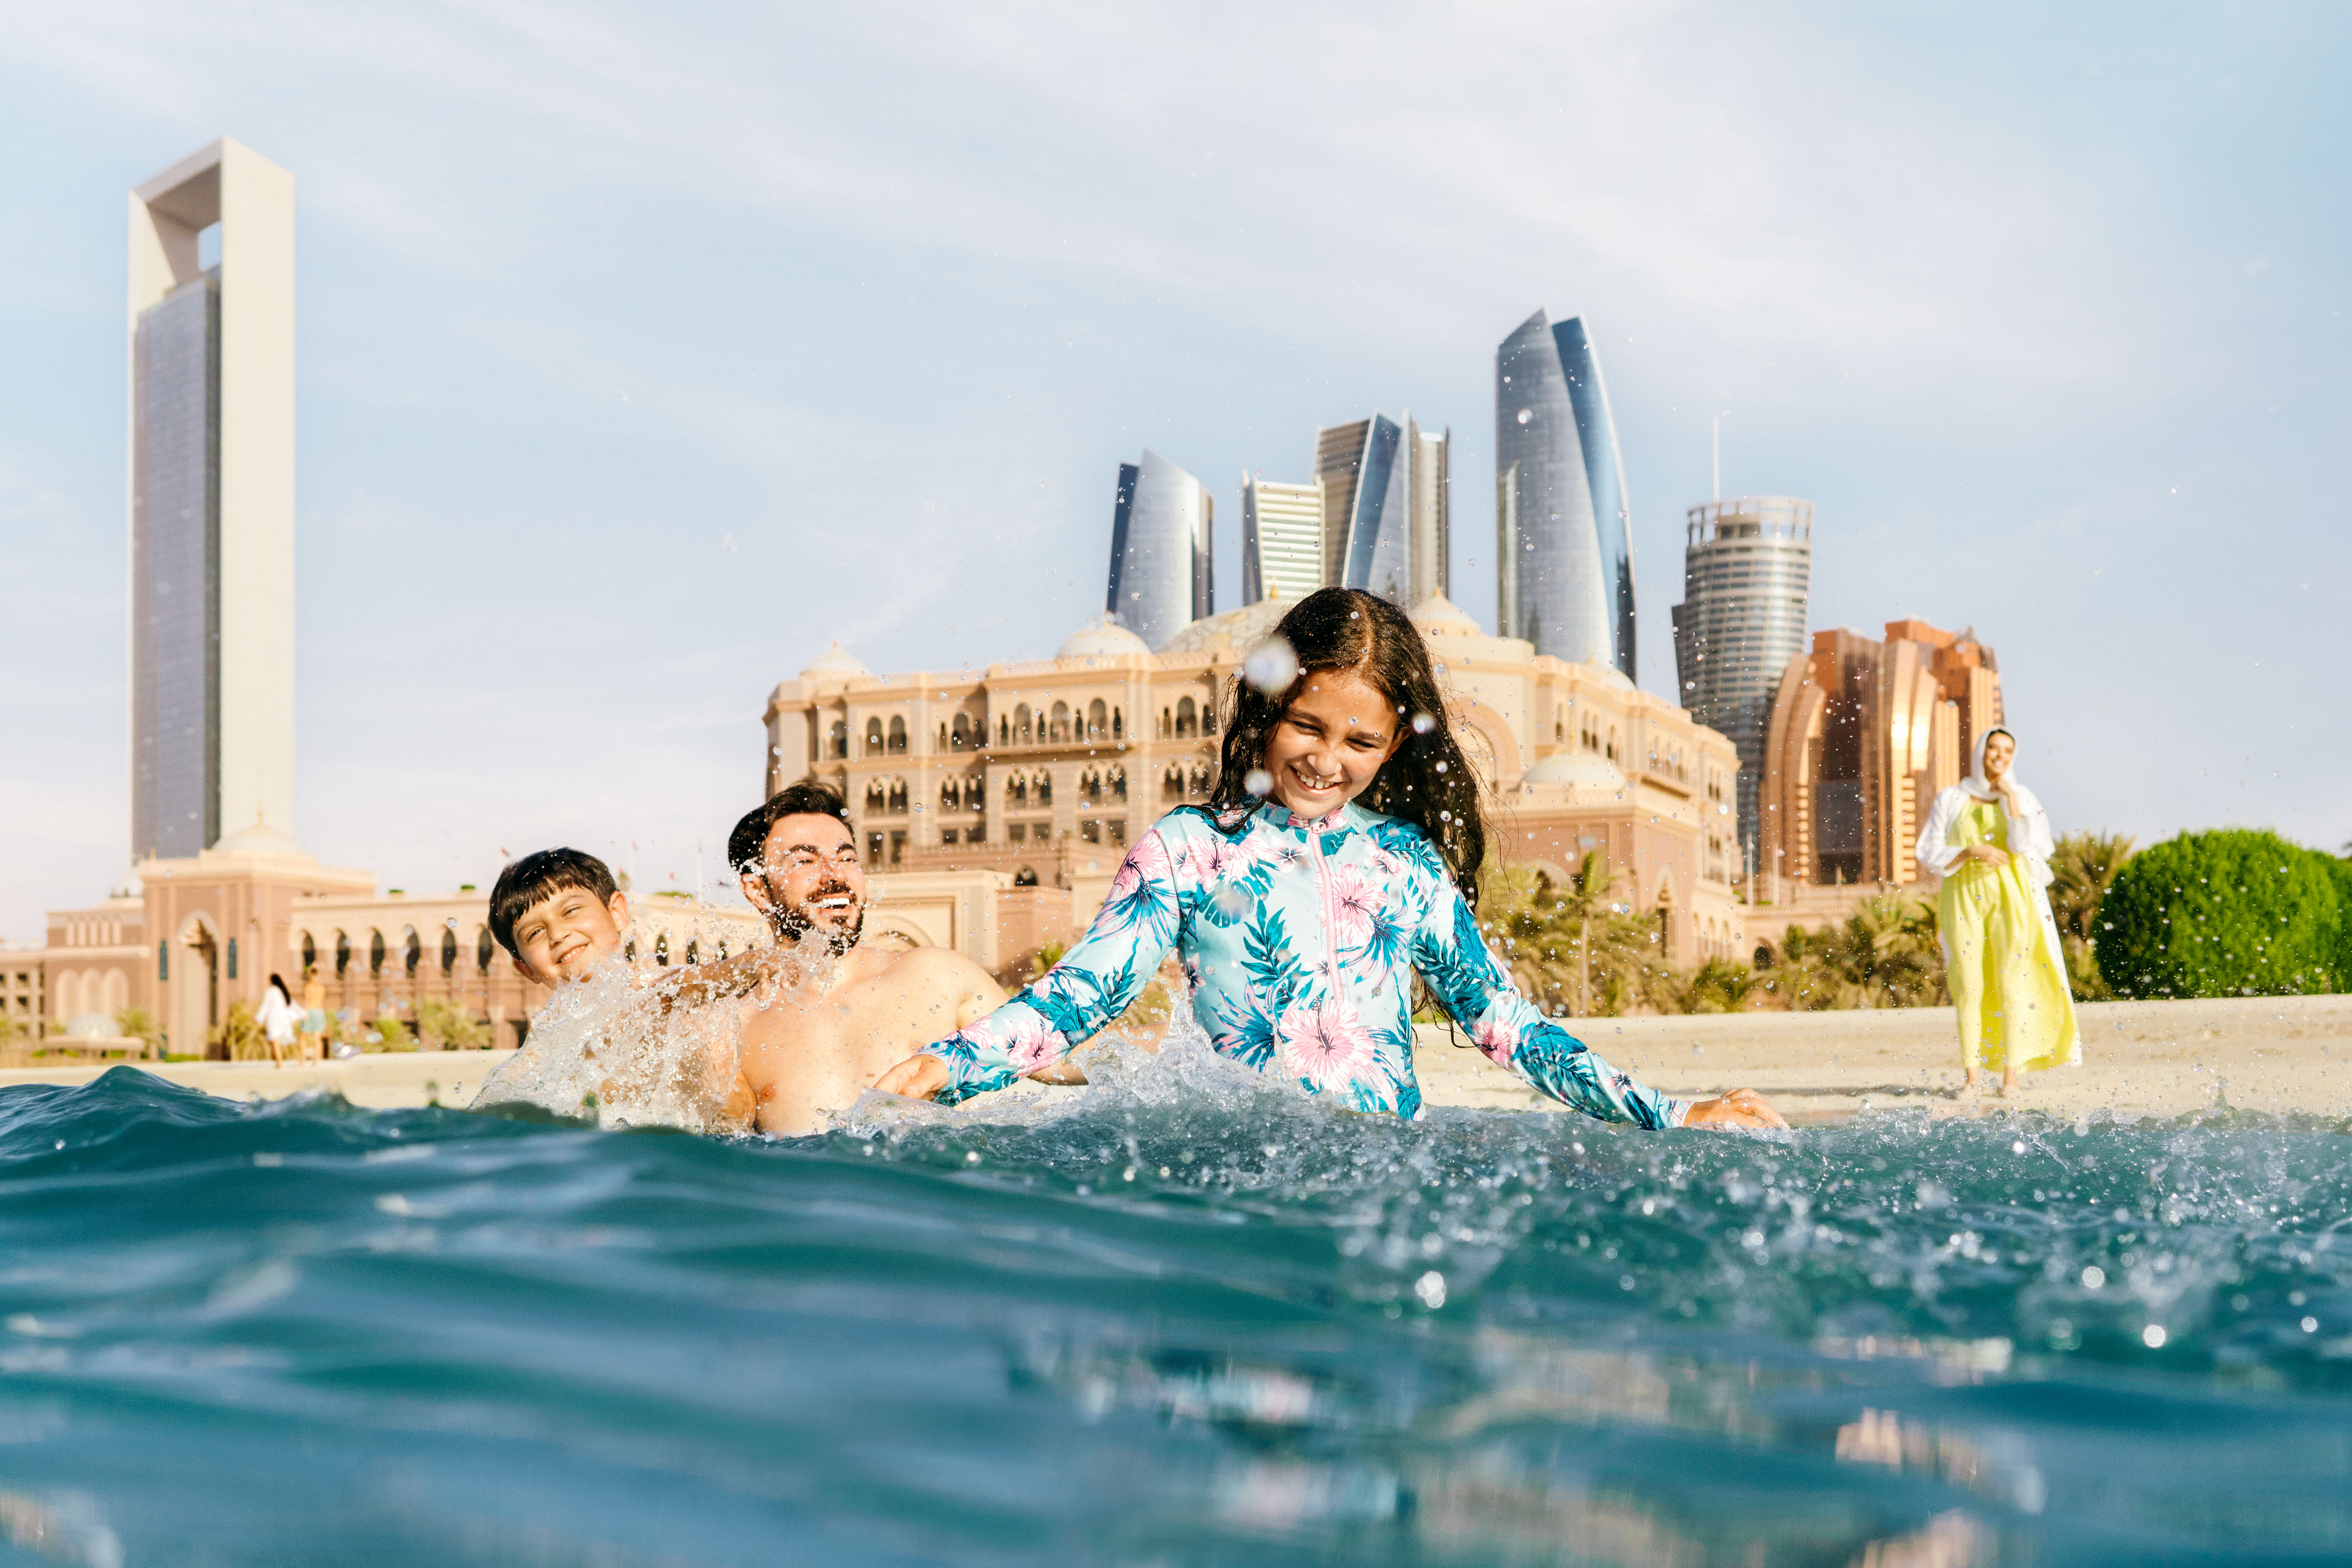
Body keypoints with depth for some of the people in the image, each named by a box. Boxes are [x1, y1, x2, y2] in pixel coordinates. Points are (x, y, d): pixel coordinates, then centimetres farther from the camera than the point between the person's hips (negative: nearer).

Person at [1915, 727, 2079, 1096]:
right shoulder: (1952, 799, 7)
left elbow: (2025, 845, -9)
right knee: (1968, 986, -3)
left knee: (2012, 983, -5)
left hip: (2010, 897, 0)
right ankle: (1973, 1075, 1)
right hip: (1964, 899, 0)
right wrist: (1971, 852, -12)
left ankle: (2011, 1073, -2)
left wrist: (2010, 797, -9)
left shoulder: (2022, 798, 7)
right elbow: (1929, 855, 3)